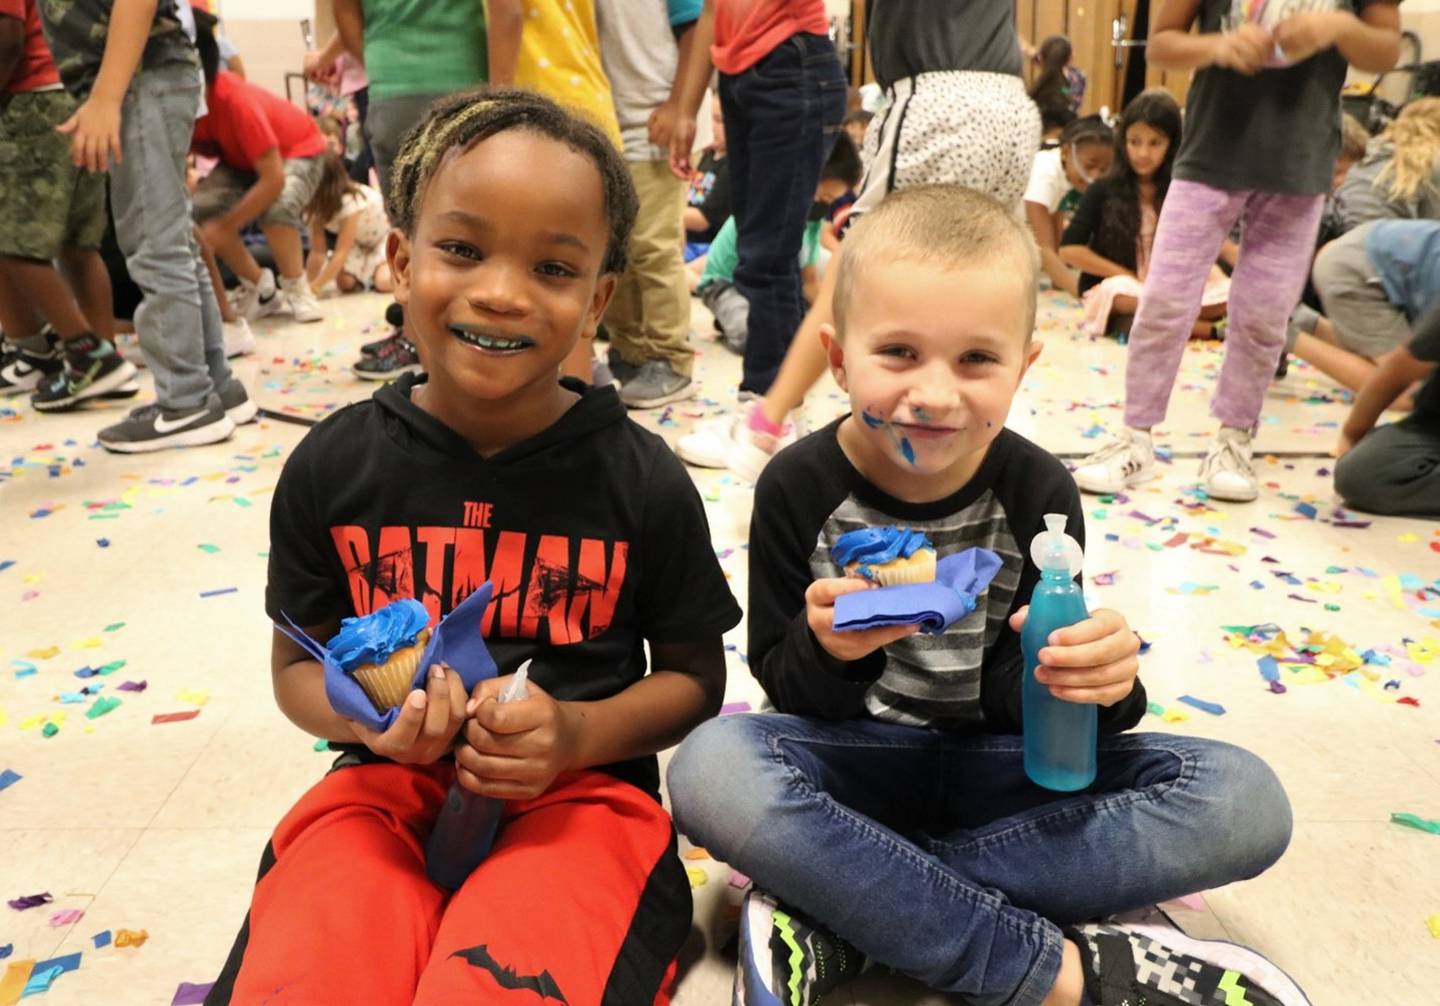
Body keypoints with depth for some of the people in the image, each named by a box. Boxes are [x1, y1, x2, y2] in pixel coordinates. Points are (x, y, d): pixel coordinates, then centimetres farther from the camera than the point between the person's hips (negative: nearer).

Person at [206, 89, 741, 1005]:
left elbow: (696, 677, 2)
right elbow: (298, 663, 9)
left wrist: (580, 735, -17)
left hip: (580, 790, -1)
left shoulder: (642, 480, -7)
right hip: (387, 785, 2)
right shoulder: (333, 467, -3)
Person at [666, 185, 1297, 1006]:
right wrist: (827, 653, -32)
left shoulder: (1038, 492, -8)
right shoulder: (800, 487, -13)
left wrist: (1094, 681, -28)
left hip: (993, 767, 3)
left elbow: (1017, 698, -5)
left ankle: (841, 912, -23)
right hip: (854, 757, -2)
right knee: (710, 770, -34)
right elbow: (787, 689, -9)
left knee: (1245, 799, -18)